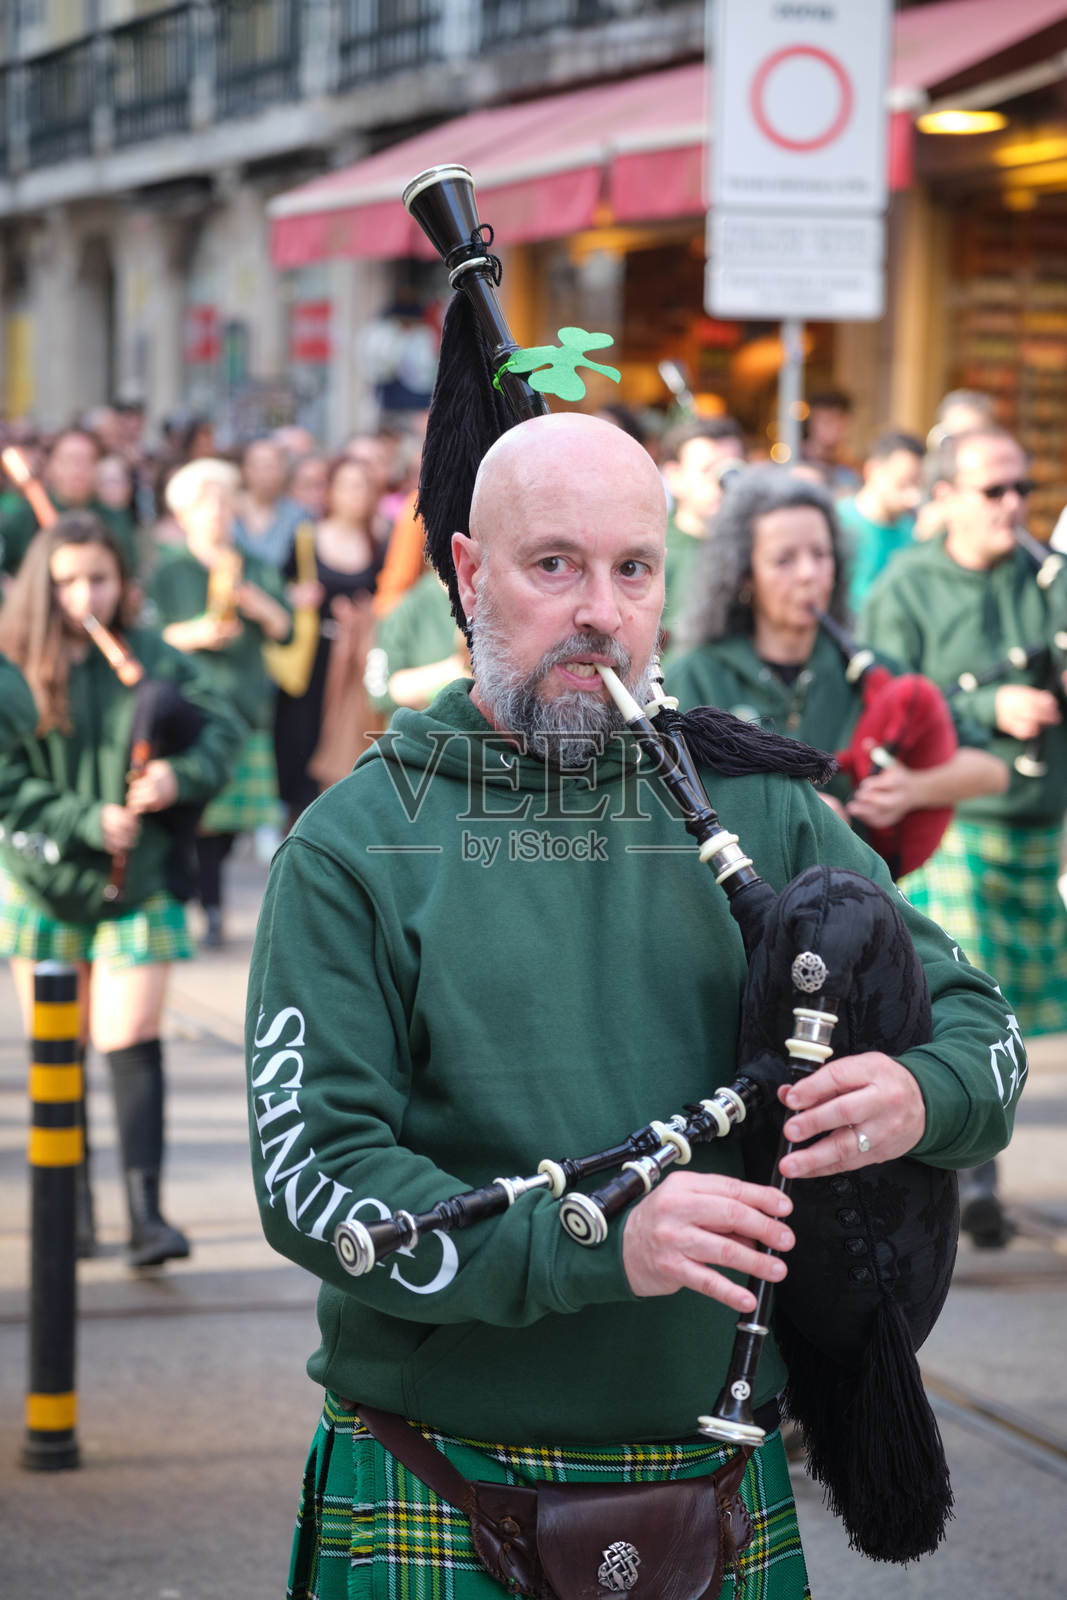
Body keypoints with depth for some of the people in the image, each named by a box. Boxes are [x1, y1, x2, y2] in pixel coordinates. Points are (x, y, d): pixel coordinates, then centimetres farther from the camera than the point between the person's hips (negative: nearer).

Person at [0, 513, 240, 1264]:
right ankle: (71, 1204, 24)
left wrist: (181, 774, -17)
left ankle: (146, 1210, -7)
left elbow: (222, 726, 3)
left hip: (139, 883, -1)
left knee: (131, 1042, -8)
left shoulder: (153, 659, -1)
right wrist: (87, 822, -18)